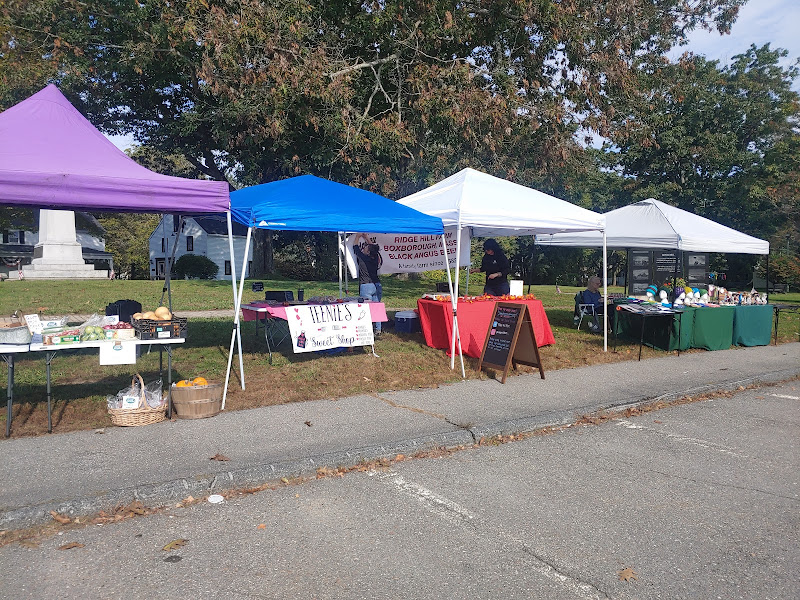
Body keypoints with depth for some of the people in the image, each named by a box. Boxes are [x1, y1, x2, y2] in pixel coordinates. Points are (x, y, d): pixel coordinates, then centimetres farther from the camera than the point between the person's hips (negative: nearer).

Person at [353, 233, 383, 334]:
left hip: (366, 286, -6)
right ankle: (378, 329, 16)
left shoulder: (363, 258, -11)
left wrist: (358, 236, 17)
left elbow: (355, 247, 4)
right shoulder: (376, 258, 3)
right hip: (377, 285, 6)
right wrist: (366, 238, 28)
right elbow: (373, 247, 22)